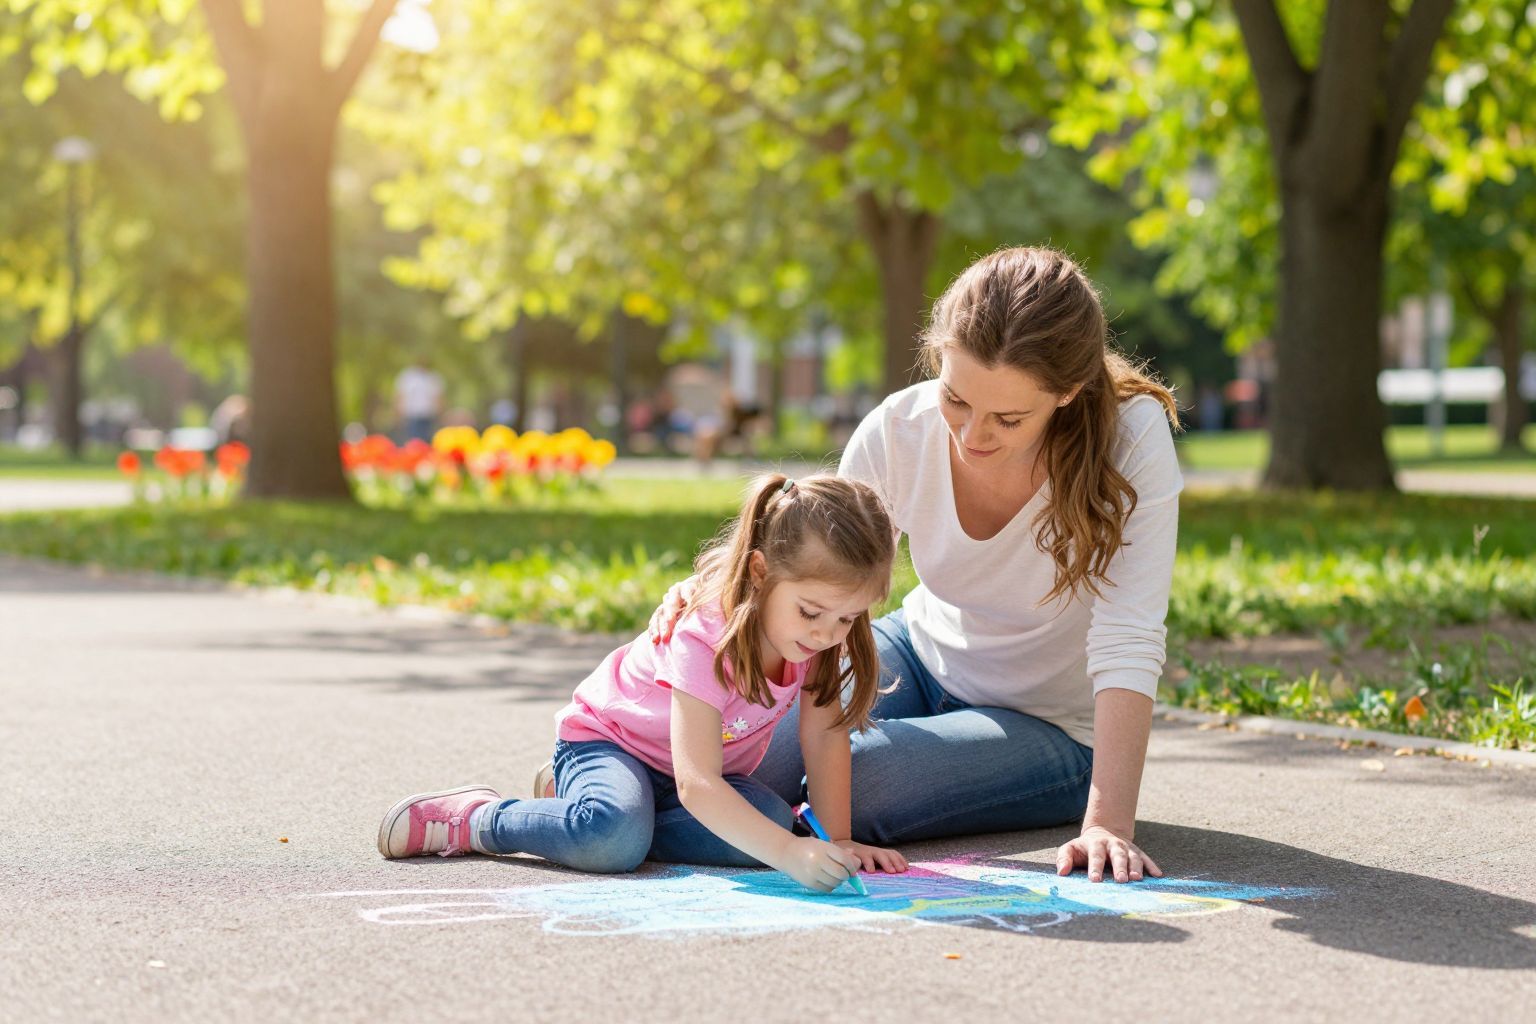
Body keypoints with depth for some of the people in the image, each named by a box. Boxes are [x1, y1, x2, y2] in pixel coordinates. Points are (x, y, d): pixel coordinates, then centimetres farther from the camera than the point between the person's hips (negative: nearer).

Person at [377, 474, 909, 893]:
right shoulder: (705, 640, -35)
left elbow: (824, 738, -11)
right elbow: (696, 785, -43)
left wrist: (838, 841, -21)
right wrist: (790, 853, -54)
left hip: (720, 764, 8)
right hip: (605, 736, -8)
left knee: (773, 822, -25)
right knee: (614, 839, -40)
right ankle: (477, 818, -11)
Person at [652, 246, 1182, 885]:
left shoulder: (1131, 437, -29)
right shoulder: (896, 435, -20)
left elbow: (1128, 647, -32)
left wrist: (1108, 823, -41)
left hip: (1054, 729, -4)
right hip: (919, 656, 4)